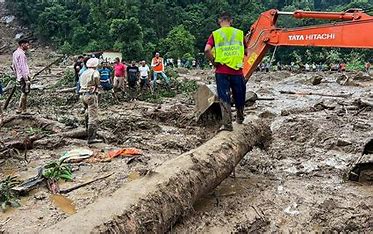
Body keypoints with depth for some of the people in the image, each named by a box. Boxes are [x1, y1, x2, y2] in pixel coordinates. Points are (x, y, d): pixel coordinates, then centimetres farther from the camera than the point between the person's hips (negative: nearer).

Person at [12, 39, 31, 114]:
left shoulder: (15, 53, 12)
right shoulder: (21, 54, -17)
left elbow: (13, 66, 18)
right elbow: (23, 67, -21)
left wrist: (16, 75, 23)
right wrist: (27, 79, -20)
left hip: (19, 76, 9)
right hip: (23, 76, -9)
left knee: (24, 92, 16)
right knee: (25, 92, -2)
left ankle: (24, 109, 22)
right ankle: (20, 109, 3)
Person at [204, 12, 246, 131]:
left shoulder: (215, 34, 0)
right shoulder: (239, 33, 6)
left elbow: (207, 50, -13)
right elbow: (245, 51, 11)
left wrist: (214, 62, 0)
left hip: (221, 71, -1)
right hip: (237, 71, 2)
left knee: (224, 98, 4)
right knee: (239, 96, 18)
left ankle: (227, 124, 1)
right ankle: (240, 119, 35)